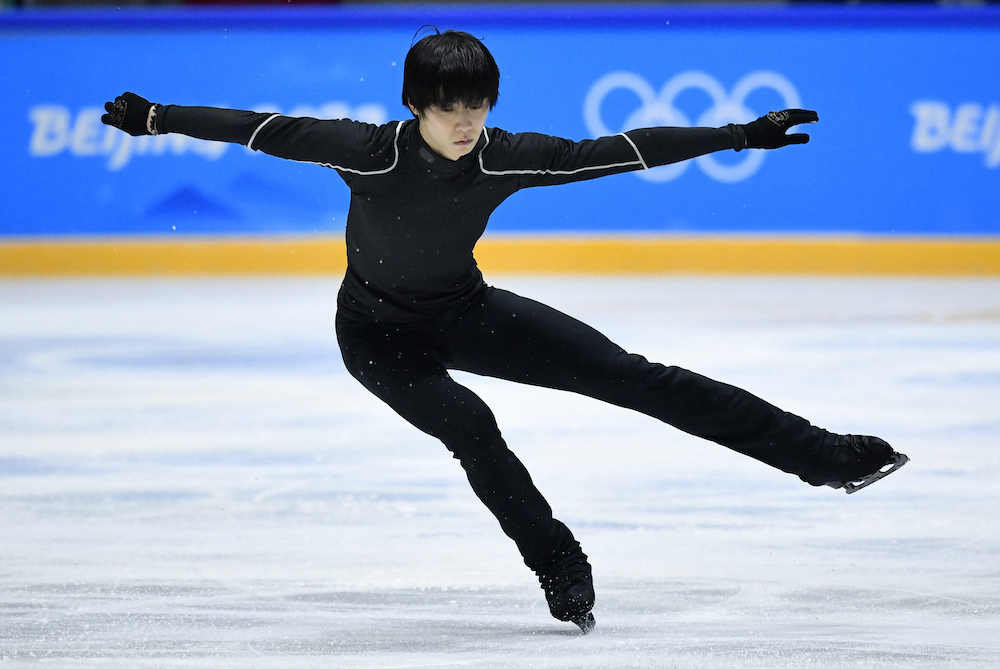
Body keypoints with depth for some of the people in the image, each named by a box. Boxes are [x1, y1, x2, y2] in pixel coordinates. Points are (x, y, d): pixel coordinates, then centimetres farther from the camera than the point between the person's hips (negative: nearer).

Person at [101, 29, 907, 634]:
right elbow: (267, 129, -24)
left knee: (636, 378, -6)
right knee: (468, 424, -30)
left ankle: (822, 456, -6)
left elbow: (619, 151, -20)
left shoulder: (505, 158, -23)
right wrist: (157, 118, -25)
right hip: (379, 332, -2)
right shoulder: (369, 153, -30)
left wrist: (742, 135, -20)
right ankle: (562, 571, -12)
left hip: (464, 313, 2)